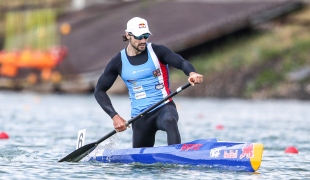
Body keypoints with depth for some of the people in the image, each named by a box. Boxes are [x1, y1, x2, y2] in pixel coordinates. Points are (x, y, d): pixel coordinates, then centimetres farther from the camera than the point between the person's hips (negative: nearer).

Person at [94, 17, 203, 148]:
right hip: (140, 117, 3)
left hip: (164, 108, -2)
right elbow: (99, 91, 6)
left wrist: (192, 73, -39)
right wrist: (114, 116, -6)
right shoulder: (118, 62, 1)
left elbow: (182, 63, -15)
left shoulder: (156, 51, -2)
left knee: (170, 121, -37)